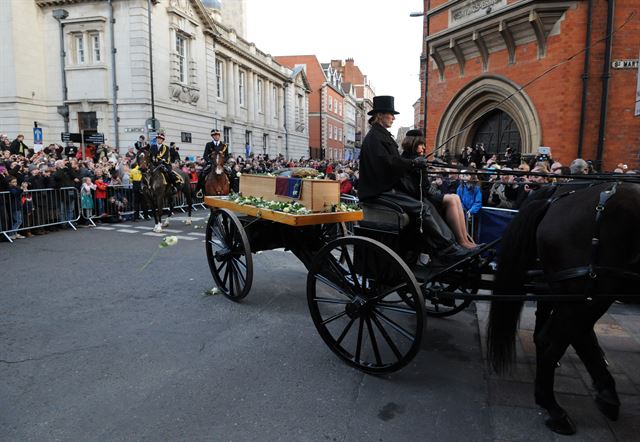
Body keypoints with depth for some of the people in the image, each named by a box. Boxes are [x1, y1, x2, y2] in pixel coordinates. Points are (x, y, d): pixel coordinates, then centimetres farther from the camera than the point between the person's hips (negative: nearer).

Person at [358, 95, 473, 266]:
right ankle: (450, 252, -16)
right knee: (422, 208, -19)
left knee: (427, 205, -5)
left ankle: (452, 245, -10)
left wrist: (414, 162, 2)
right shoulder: (374, 137, -10)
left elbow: (393, 162, 17)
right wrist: (414, 163, -12)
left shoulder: (382, 135, 18)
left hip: (389, 187, 9)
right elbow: (388, 164, -21)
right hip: (381, 191, -9)